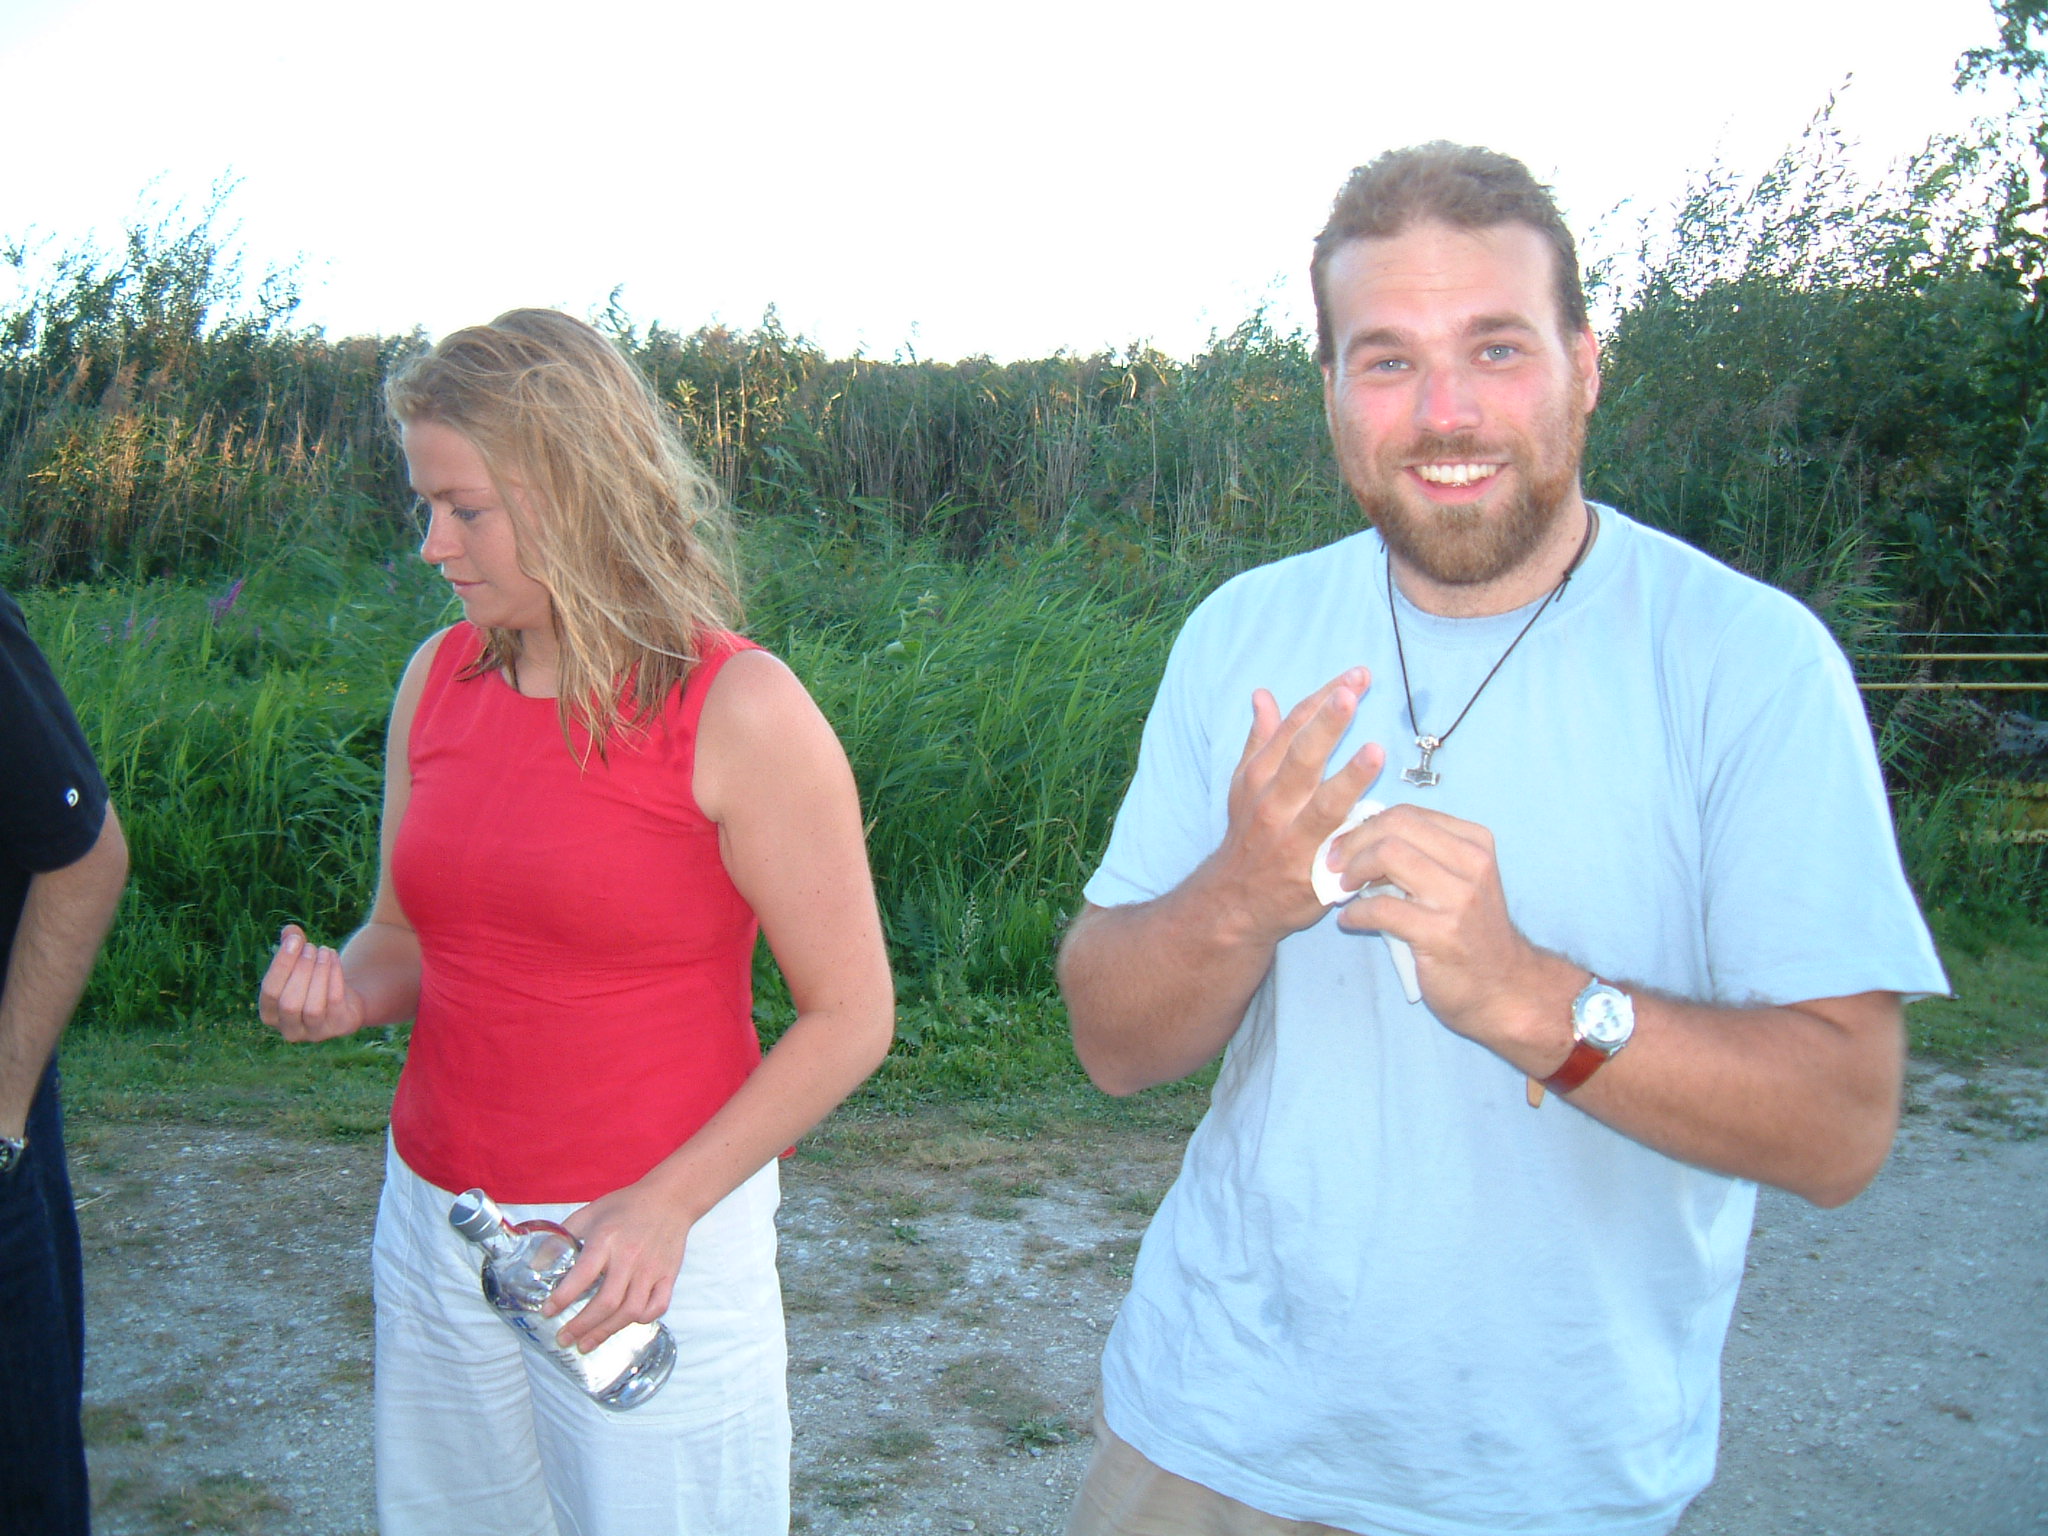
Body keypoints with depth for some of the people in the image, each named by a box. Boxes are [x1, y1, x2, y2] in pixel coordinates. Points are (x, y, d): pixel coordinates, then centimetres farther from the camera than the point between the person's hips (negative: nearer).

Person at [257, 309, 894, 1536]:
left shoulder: (741, 711, -14)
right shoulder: (439, 679, 3)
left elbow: (851, 1014, -11)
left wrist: (668, 1204, -19)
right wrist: (341, 993, -7)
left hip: (654, 1248, -5)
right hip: (433, 1226, 5)